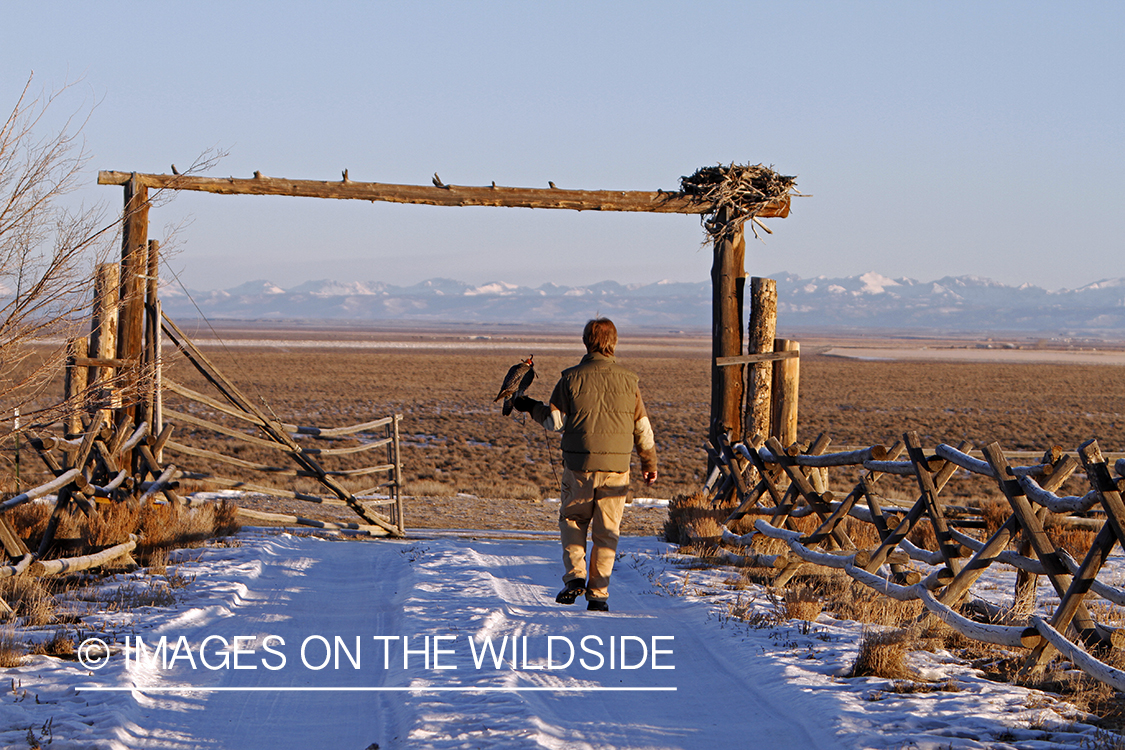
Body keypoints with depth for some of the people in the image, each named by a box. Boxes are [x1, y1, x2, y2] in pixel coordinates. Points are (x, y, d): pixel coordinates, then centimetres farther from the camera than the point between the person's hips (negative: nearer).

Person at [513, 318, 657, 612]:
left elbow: (554, 420, -3)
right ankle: (598, 593, 5)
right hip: (616, 466, 1)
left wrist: (530, 407, 15)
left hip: (579, 465, -1)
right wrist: (649, 463, 18)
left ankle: (574, 576, -2)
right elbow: (642, 427, 7)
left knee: (572, 520, 16)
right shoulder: (627, 380, 2)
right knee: (606, 531, 7)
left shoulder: (571, 378, -5)